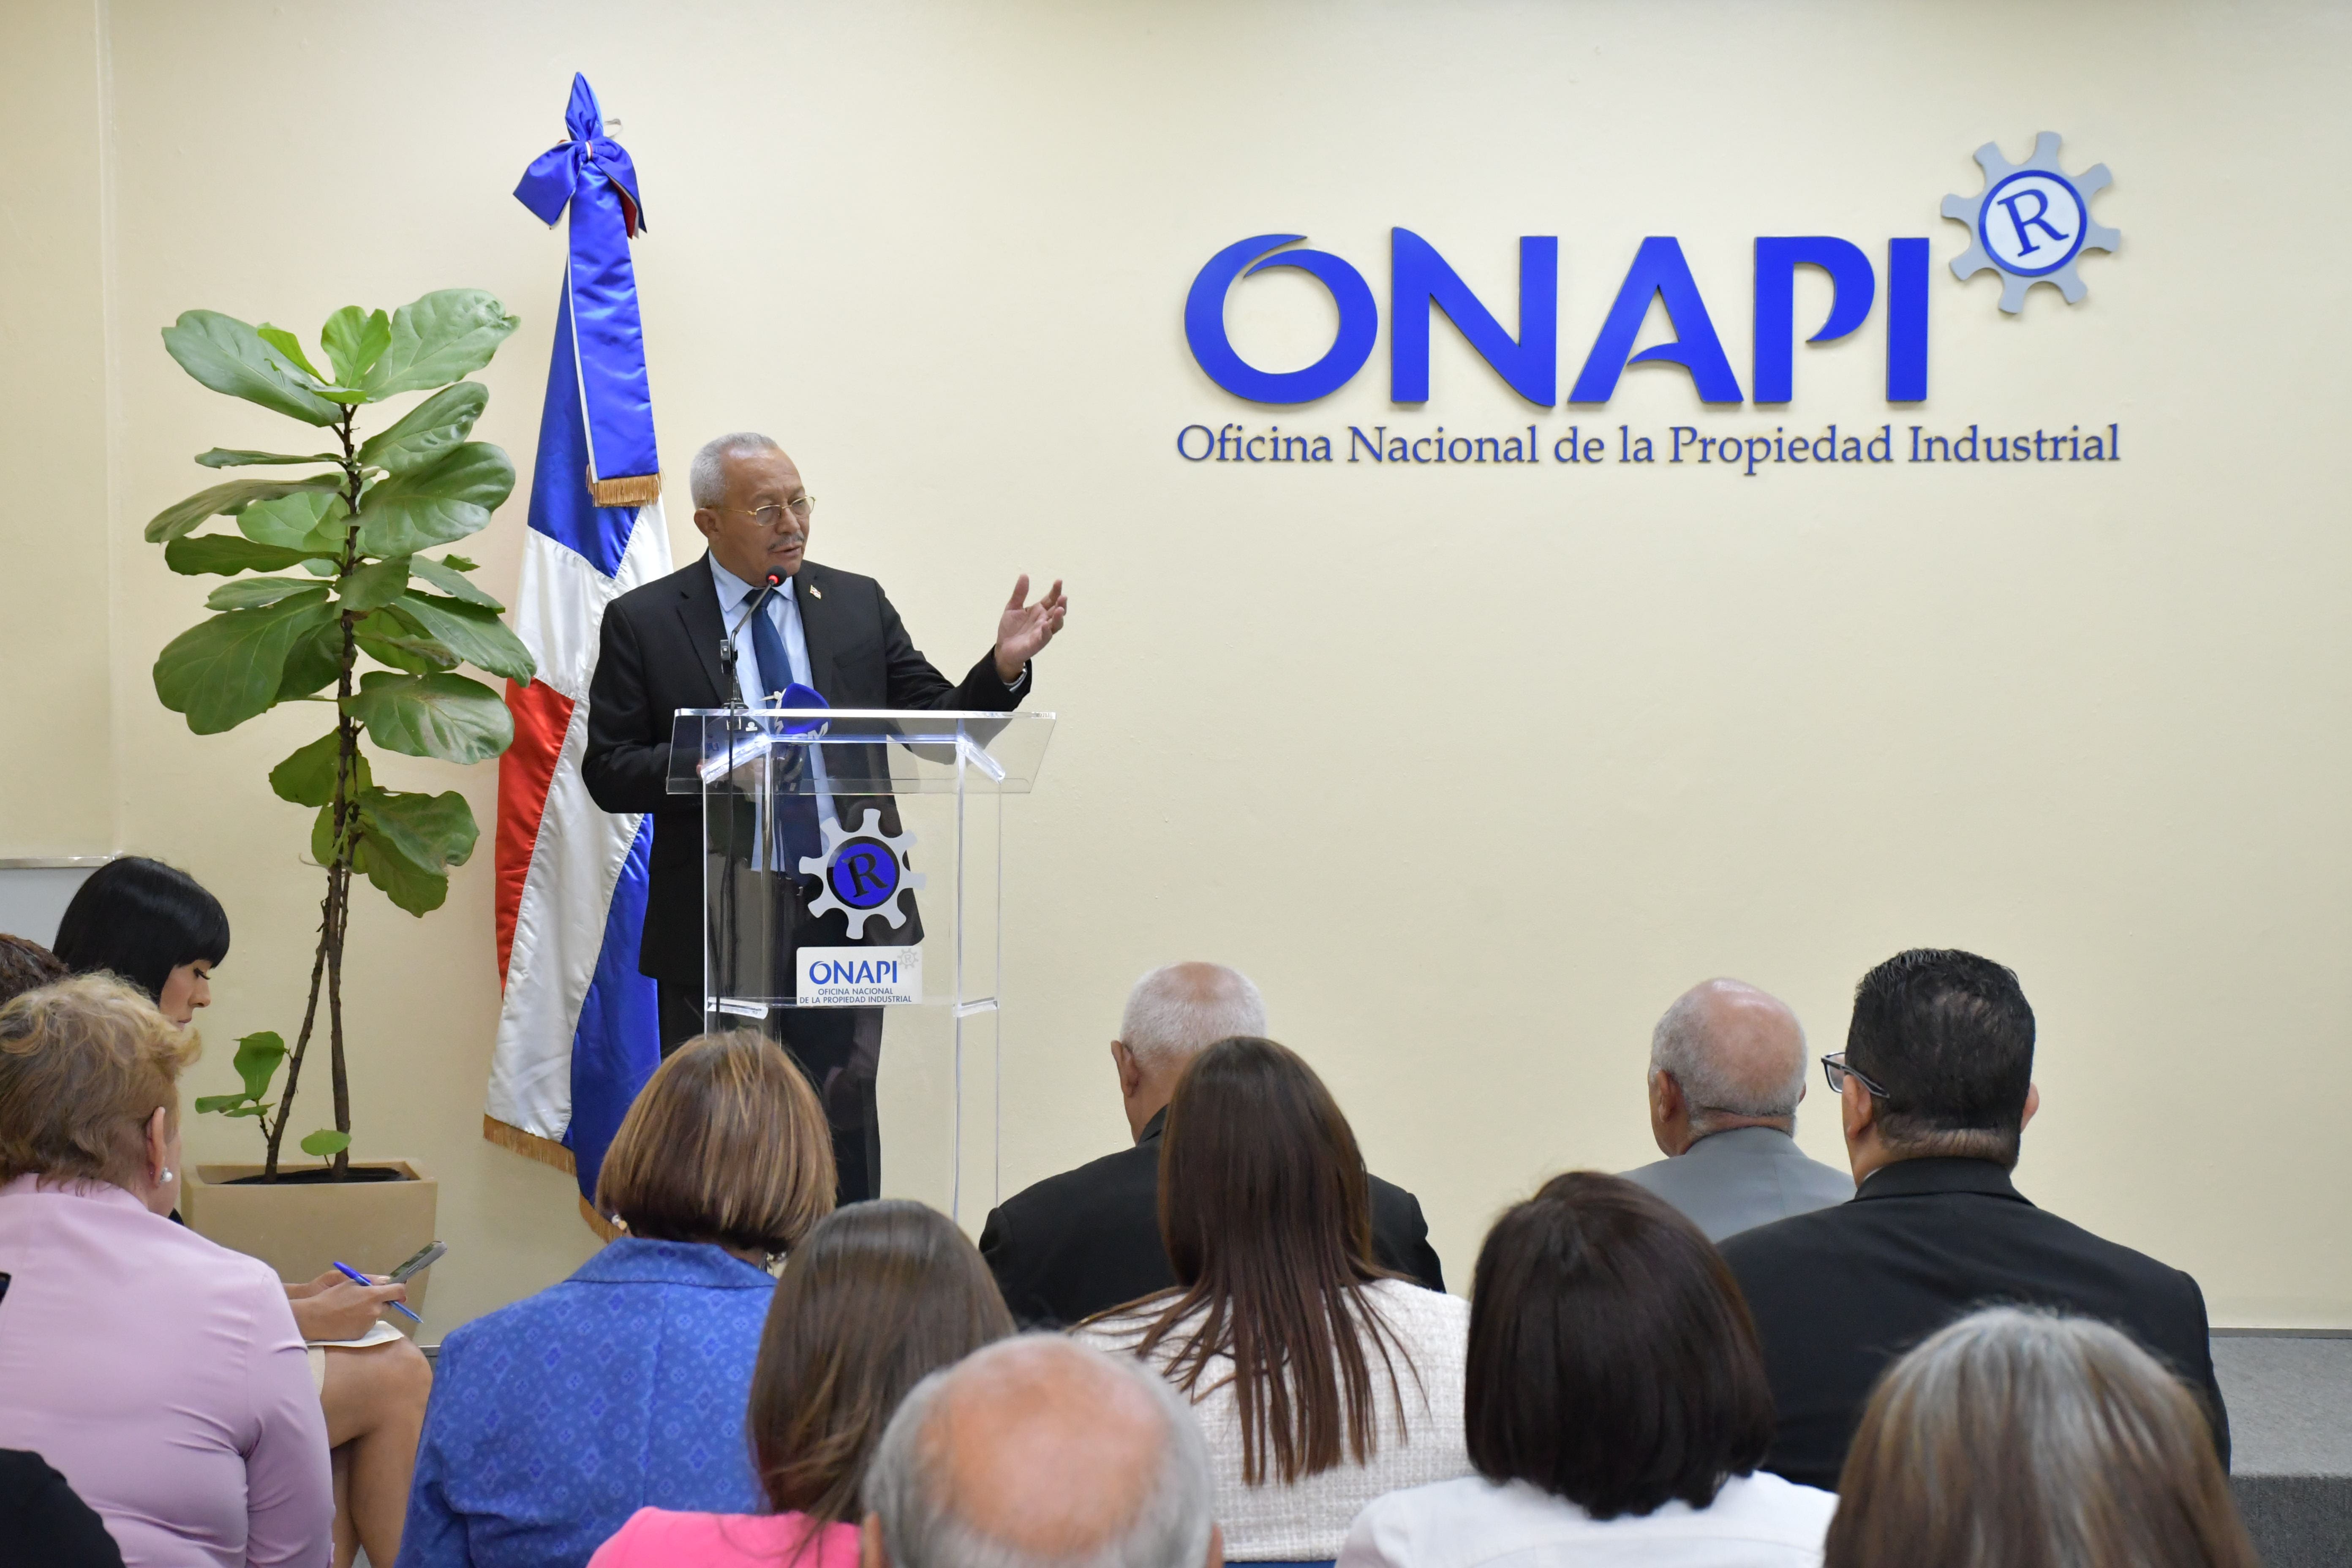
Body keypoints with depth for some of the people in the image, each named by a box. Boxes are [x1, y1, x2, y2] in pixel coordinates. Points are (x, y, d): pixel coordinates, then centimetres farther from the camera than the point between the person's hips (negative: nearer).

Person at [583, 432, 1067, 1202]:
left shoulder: (858, 604, 8)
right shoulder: (643, 622, -1)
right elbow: (609, 773, -3)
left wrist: (1004, 667, -14)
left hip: (842, 918, 2)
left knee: (845, 1126, 5)